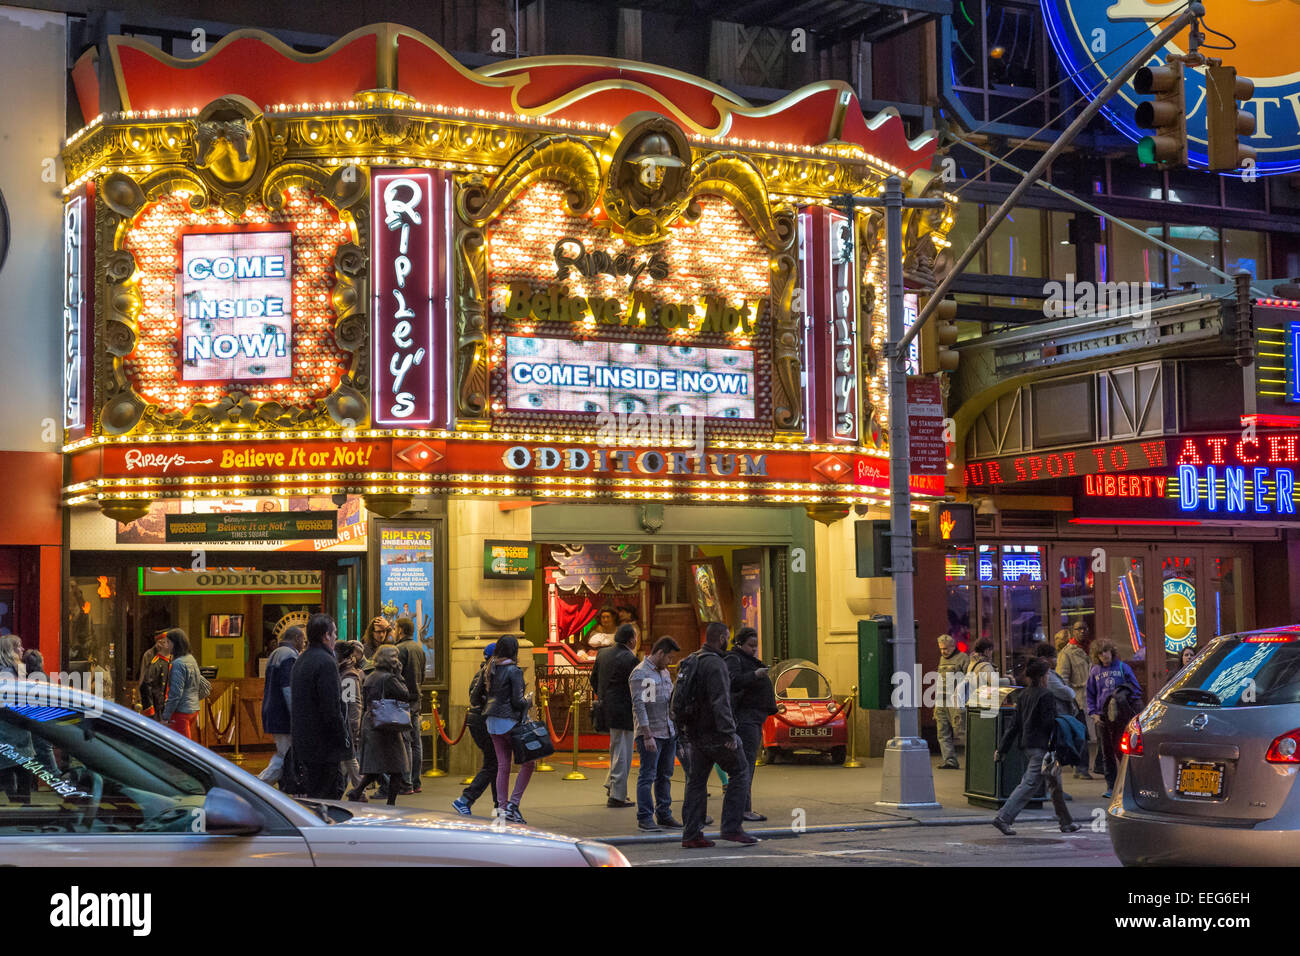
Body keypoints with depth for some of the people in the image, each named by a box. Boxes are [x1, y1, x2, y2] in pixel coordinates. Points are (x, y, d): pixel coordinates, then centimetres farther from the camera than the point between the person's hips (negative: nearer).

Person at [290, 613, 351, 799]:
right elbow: (331, 708, -21)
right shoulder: (326, 662, -17)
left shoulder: (300, 661, 15)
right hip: (323, 744, -10)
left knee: (335, 787, 17)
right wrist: (343, 739, -13)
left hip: (302, 741, 10)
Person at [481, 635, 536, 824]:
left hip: (492, 721, 7)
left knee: (503, 766, 8)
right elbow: (517, 701, -16)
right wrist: (529, 702, 3)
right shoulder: (514, 671, -13)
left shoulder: (491, 669, 8)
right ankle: (513, 804, -3)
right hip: (509, 720, -7)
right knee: (528, 763, 5)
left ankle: (502, 809, 6)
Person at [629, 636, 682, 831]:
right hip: (650, 734, -8)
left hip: (668, 733, 8)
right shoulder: (640, 674, -11)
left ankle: (664, 815, 15)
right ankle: (645, 817, -1)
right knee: (647, 776, -5)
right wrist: (647, 735, -22)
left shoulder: (664, 673, 17)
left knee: (665, 776, 10)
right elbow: (639, 705, -17)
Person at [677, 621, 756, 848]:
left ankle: (691, 833, 8)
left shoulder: (690, 662, 14)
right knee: (740, 774, 1)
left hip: (695, 734, 9)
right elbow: (720, 702, -23)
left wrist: (682, 728, 22)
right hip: (715, 733, -9)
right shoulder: (715, 664, -16)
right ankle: (731, 827, -4)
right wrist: (729, 733, -23)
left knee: (696, 781, 10)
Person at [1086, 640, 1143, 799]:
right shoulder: (1095, 671, 8)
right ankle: (1111, 787, 12)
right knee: (1107, 753, 6)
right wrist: (1093, 713, 3)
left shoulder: (1122, 667, 0)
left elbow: (1136, 690, 3)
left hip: (1121, 717, -3)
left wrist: (1133, 711, -6)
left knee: (1121, 750, -3)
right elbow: (1090, 695, 14)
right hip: (1102, 718, 3)